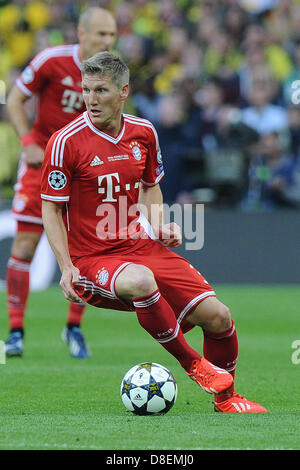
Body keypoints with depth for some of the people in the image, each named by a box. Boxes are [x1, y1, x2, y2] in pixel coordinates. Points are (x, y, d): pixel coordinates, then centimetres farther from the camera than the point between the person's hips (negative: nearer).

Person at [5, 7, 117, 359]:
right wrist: (29, 142, -15)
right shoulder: (51, 61, -13)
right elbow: (15, 99, -3)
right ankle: (16, 330, 3)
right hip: (43, 159, -3)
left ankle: (74, 327, 13)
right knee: (25, 245, -5)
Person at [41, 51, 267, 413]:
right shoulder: (66, 142, -10)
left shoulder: (143, 132, 5)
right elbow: (51, 209, -4)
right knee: (141, 281, -40)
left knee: (217, 315, -8)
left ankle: (224, 396, 19)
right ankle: (192, 364, -17)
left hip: (142, 247, 5)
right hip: (93, 260, -5)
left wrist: (161, 226, 3)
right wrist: (67, 268, -14)